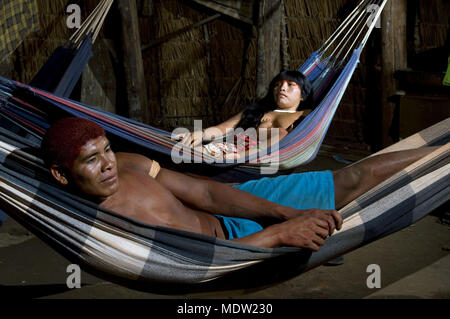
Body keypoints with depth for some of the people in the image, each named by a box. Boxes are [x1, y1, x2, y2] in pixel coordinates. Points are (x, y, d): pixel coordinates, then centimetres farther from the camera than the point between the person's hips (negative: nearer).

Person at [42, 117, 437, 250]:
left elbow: (207, 192, -3)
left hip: (229, 208, 6)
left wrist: (288, 213, -13)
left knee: (352, 178, 3)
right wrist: (280, 233, -30)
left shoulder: (129, 165, -2)